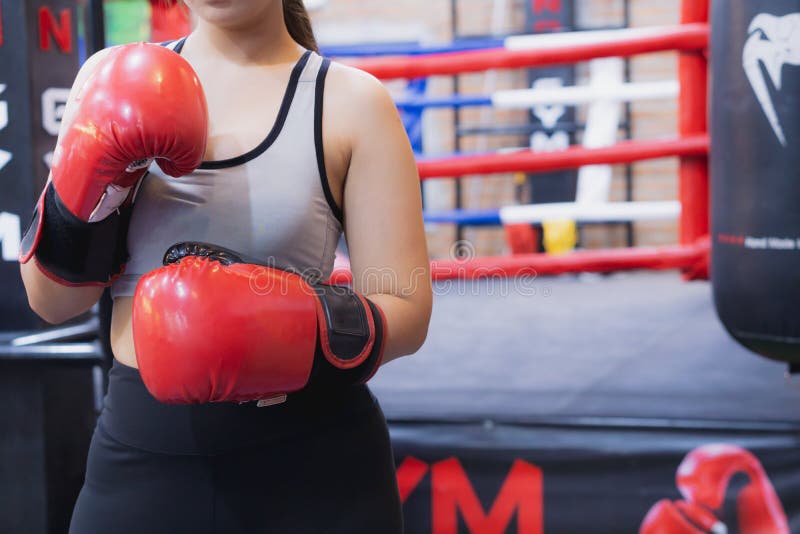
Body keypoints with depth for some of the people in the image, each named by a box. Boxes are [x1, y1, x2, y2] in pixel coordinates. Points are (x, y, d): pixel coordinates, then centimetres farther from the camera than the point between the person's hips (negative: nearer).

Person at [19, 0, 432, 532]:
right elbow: (54, 302, 2)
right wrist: (83, 199, -16)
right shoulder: (116, 81, 2)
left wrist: (306, 330, -25)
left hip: (311, 463, -2)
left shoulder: (352, 102, -6)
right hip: (141, 453, 3)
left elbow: (405, 310, -7)